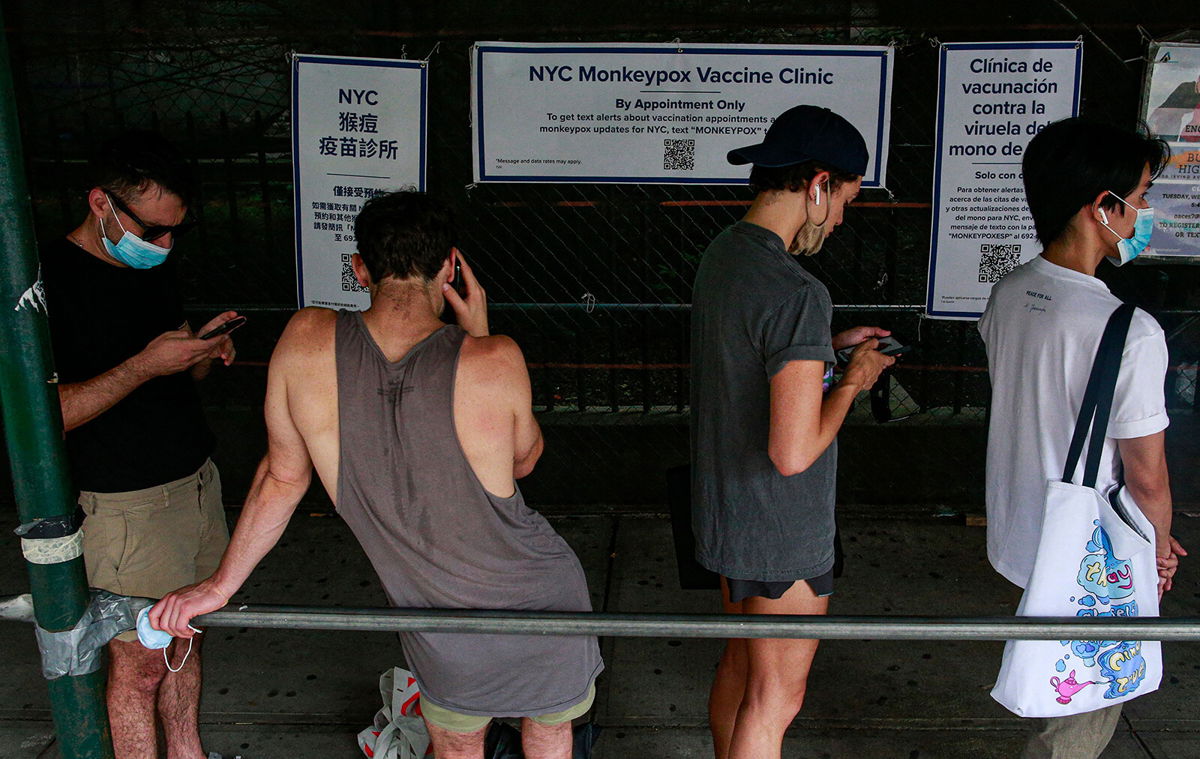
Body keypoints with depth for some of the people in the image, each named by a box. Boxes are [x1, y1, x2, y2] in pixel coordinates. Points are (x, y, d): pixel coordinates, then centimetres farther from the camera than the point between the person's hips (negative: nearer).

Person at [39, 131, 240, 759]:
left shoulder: (154, 265, 10)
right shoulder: (47, 278, -15)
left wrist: (203, 354, -2)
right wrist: (145, 365, -26)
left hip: (197, 481, 7)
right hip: (125, 504, -7)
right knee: (139, 661, 2)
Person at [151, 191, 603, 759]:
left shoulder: (306, 342, -17)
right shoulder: (492, 361, -23)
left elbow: (282, 476, -4)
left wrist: (219, 585, 11)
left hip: (443, 640, 2)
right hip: (544, 604, -1)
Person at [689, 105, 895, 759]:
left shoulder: (721, 254, 2)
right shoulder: (797, 294, -28)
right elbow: (794, 452, -30)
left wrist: (830, 346, 13)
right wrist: (851, 382, -15)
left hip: (723, 511, 9)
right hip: (782, 534, -9)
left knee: (739, 665, 25)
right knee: (774, 701, 10)